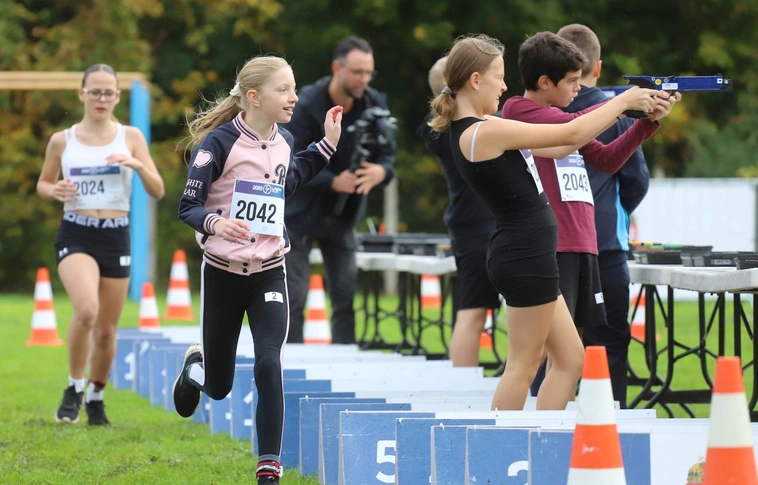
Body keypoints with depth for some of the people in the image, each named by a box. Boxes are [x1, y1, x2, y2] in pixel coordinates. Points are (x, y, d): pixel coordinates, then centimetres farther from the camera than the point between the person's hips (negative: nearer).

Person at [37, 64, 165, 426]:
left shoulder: (130, 137, 4)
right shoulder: (62, 141, 3)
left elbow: (158, 191, 2)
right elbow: (42, 183, 16)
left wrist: (137, 165, -17)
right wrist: (54, 191, -7)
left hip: (116, 237, 2)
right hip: (75, 236, -2)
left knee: (106, 331, 7)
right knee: (86, 309, -27)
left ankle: (96, 397, 31)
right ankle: (74, 389, -8)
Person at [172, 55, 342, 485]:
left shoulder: (284, 142, 2)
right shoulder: (220, 142, -16)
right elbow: (188, 207, -16)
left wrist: (326, 146, 18)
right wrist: (214, 223, -37)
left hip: (269, 274, 3)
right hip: (223, 272, -3)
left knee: (269, 365, -18)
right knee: (218, 387, 11)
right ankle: (196, 362, 49)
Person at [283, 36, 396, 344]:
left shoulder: (374, 105, -4)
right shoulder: (307, 105, -18)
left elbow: (387, 155, 1)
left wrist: (381, 172, -24)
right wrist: (333, 182, -32)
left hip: (343, 214, 5)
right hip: (302, 212, -5)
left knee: (346, 298, 4)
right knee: (293, 298, -6)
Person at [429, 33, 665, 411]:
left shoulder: (469, 131, 11)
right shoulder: (486, 131, -18)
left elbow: (558, 148, 13)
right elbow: (569, 135, -14)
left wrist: (617, 111, 10)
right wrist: (622, 102, -2)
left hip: (521, 253, 10)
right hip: (526, 255, -10)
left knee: (571, 358, 13)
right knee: (523, 365, -2)